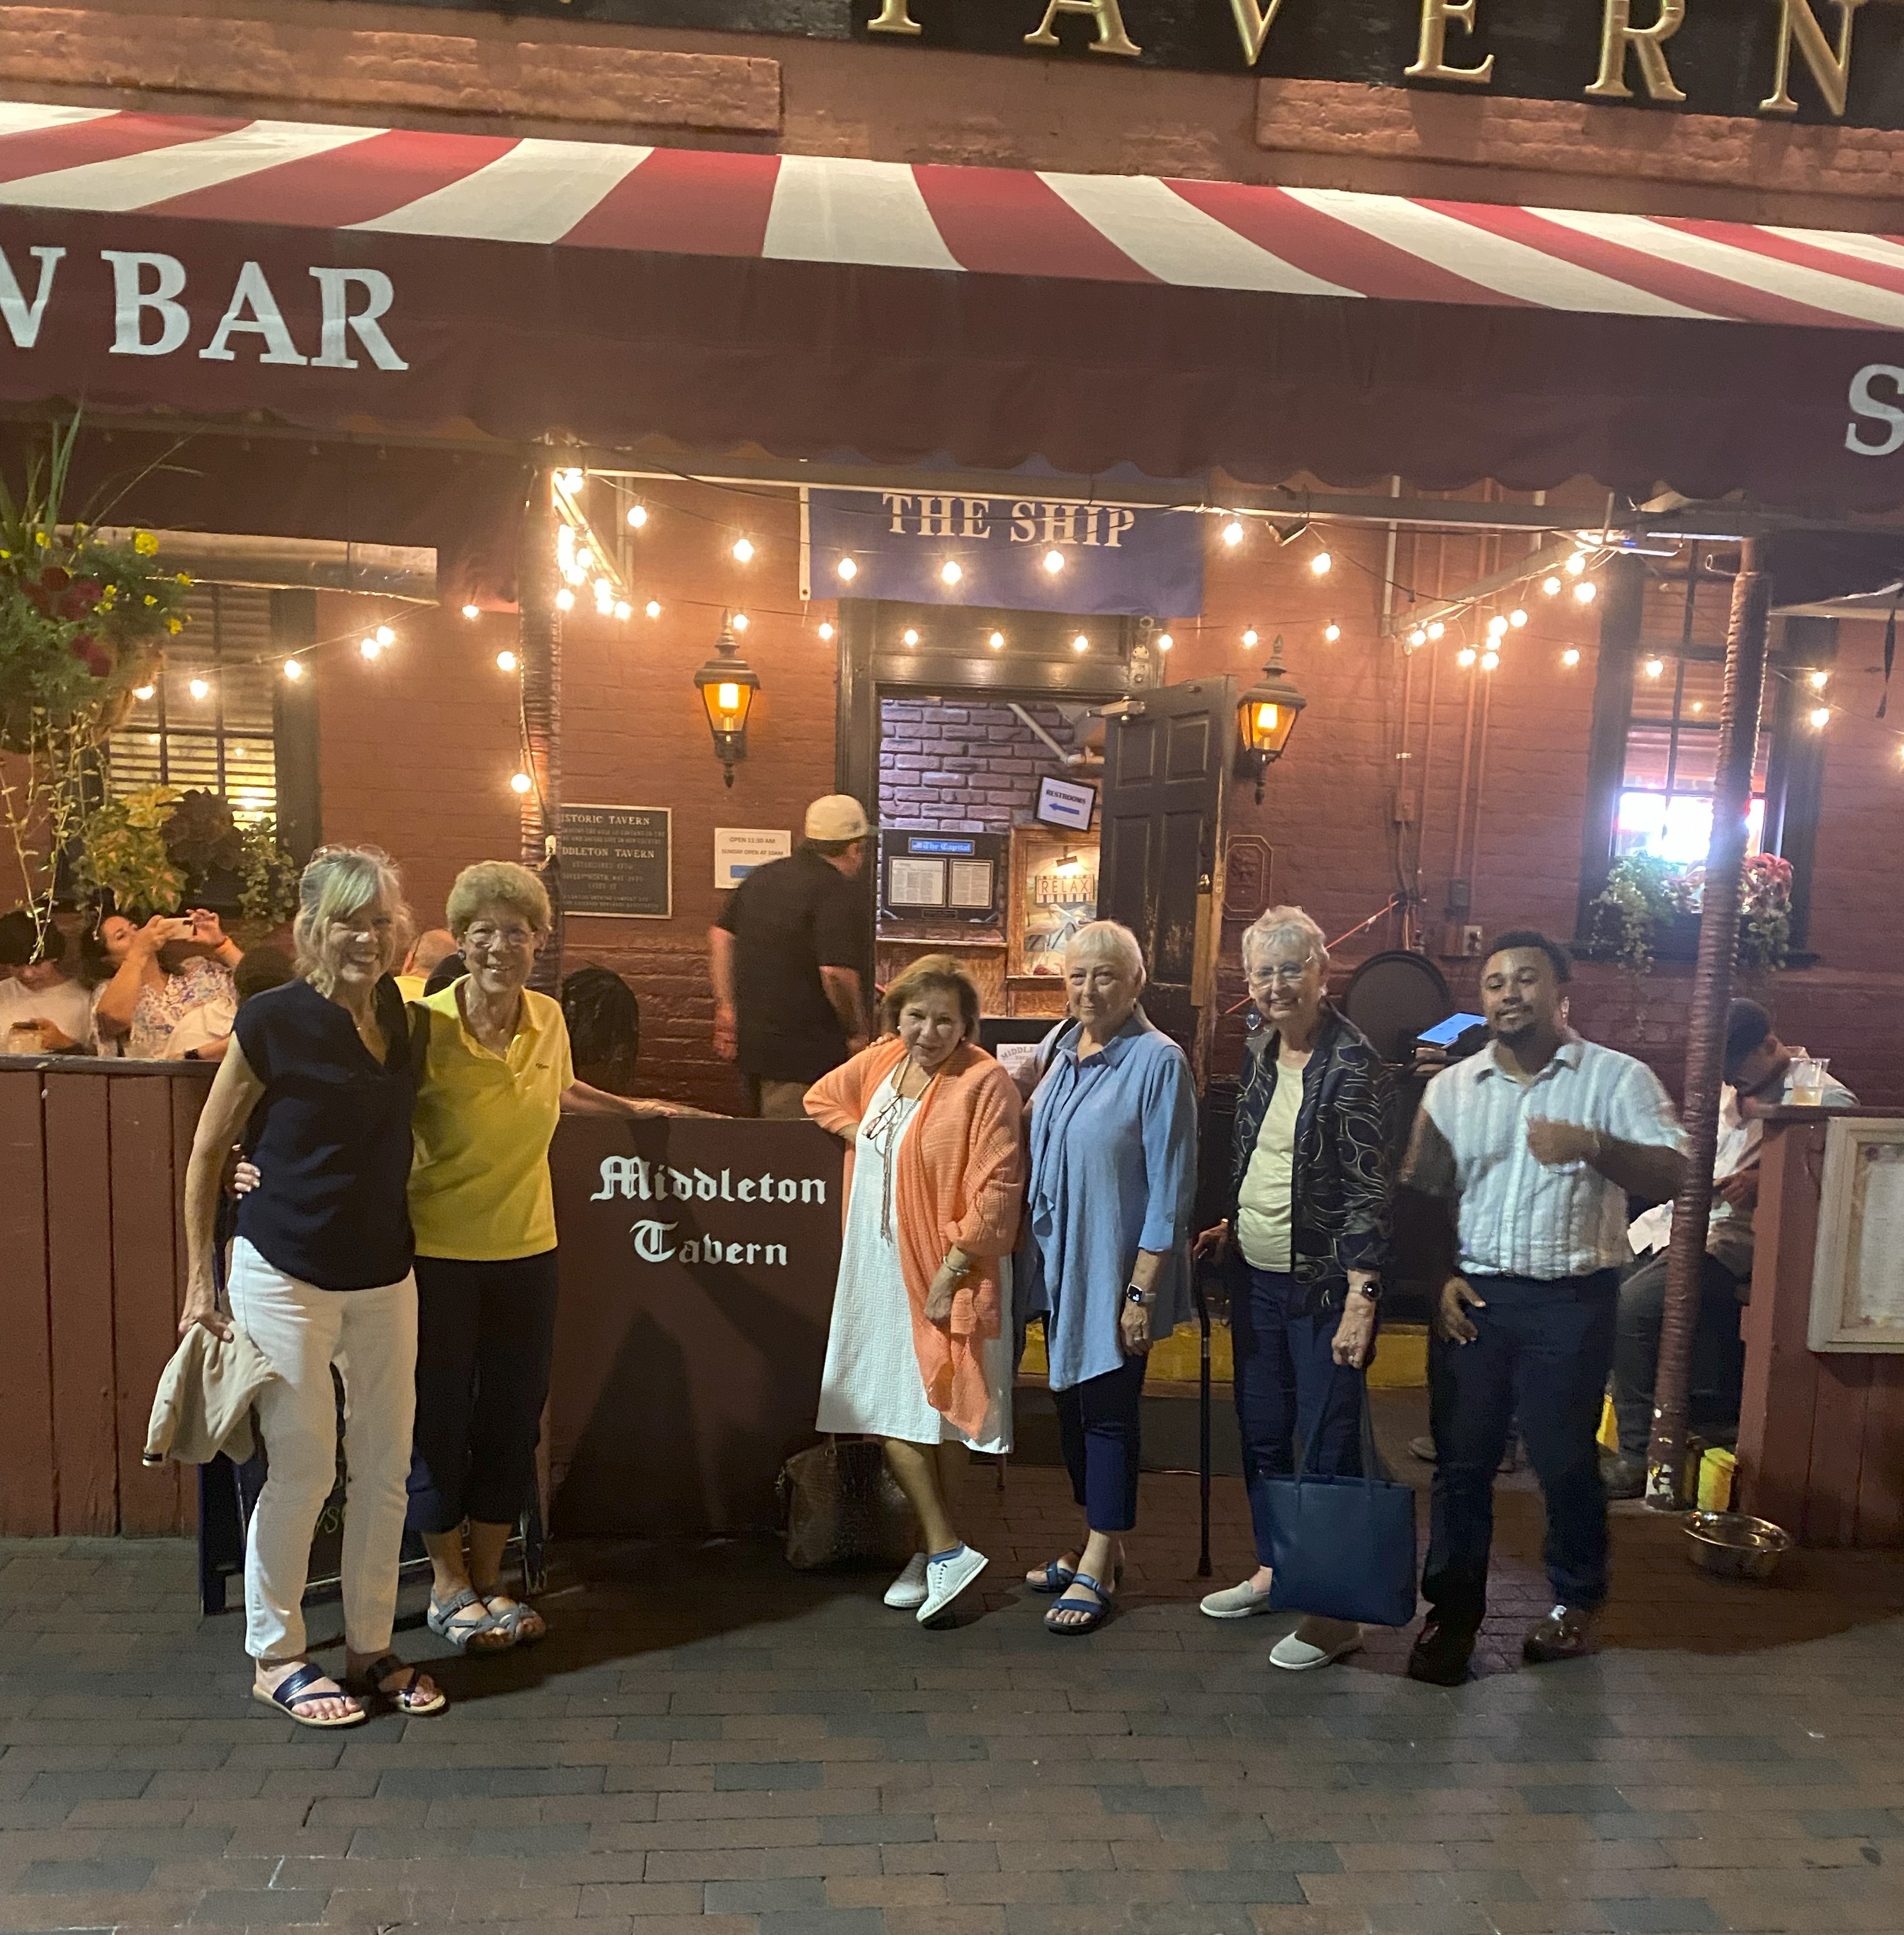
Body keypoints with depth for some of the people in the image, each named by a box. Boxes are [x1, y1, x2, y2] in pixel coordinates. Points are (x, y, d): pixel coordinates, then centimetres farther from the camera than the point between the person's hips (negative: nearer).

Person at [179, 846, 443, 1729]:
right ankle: (275, 1656, 23)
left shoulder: (394, 1010, 3)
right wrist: (201, 1277, -2)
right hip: (286, 1275, -5)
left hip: (384, 1274, 5)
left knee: (386, 1464, 10)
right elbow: (208, 1148, -3)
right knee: (303, 1469, 3)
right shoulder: (273, 1019, -11)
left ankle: (370, 1647, 26)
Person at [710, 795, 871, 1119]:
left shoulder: (762, 876, 10)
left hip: (751, 1041, 8)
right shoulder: (840, 895, -16)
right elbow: (837, 973, -25)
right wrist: (857, 1034, -11)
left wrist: (725, 1007, 18)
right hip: (802, 1056, -8)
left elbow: (720, 935, 16)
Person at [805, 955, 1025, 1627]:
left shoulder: (985, 1083, -14)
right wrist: (865, 1136, 6)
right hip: (878, 1267, 7)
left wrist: (950, 1272, -18)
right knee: (890, 1408, 7)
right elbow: (823, 1097, 25)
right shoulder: (881, 1060, 6)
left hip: (944, 1271, -6)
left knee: (939, 1411, 3)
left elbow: (996, 1191, -17)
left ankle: (937, 1549, 16)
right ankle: (947, 1551, 16)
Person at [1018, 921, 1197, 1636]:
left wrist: (1142, 1289, -16)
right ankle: (1097, 1541, 33)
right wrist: (1029, 1242, 12)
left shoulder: (1157, 1061, -15)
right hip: (1056, 1261, 7)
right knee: (1070, 1401, 15)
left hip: (1116, 1268, -7)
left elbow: (1170, 1188, -15)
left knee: (1108, 1410, 4)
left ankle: (1097, 1569, 19)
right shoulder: (1057, 1046, 5)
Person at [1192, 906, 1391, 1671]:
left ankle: (1337, 1611, 16)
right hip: (1257, 1277, 7)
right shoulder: (1259, 1051, 6)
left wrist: (1361, 1298, -21)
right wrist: (1232, 1226, 13)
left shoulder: (1353, 1065, -16)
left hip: (1322, 1284, -7)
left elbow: (1369, 1191, -18)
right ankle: (1272, 1570, 36)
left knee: (1328, 1446, 2)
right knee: (1261, 1432, 18)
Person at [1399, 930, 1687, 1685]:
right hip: (1474, 1297, 3)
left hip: (1572, 1301, -2)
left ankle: (1576, 1600, 29)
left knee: (1564, 1458, 6)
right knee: (1461, 1457, 5)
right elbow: (1421, 1193, 11)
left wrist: (1595, 1146, -28)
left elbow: (1669, 1174, -11)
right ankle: (1453, 1609, 18)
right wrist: (1442, 1276, -1)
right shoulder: (1452, 1088, 10)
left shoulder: (1617, 1077, 0)